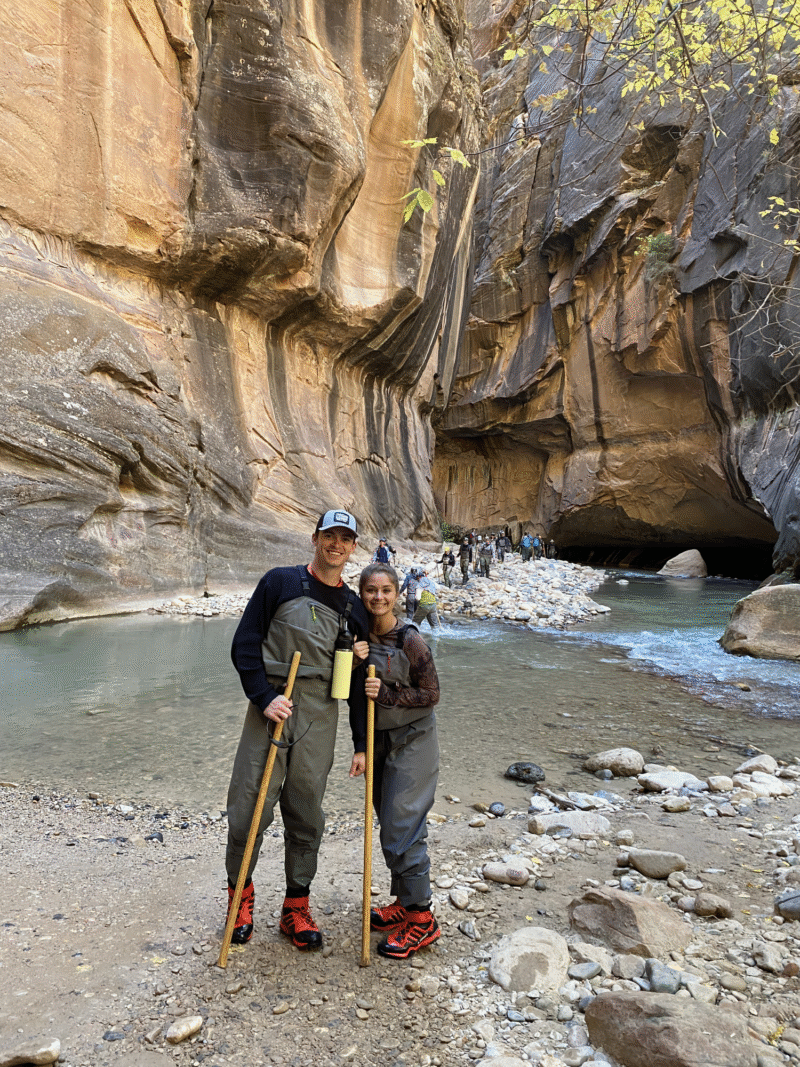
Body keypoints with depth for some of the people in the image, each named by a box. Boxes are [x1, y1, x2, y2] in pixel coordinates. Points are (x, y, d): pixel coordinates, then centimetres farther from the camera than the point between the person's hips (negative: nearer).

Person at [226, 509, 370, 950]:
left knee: (306, 818, 9)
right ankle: (240, 895, 26)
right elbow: (244, 644, -1)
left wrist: (362, 743, 12)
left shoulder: (354, 608, 10)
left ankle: (296, 908, 26)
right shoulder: (280, 582, 1)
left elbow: (357, 681, 13)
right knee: (248, 810, 1)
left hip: (319, 721, 3)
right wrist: (264, 697, -12)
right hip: (271, 710, -2)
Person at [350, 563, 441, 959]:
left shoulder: (409, 640, -17)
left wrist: (386, 695, -24)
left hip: (412, 741, -7)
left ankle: (421, 918, 9)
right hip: (379, 739, 7)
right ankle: (403, 902, 30)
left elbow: (430, 694, -12)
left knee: (401, 828, -4)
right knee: (389, 824, 15)